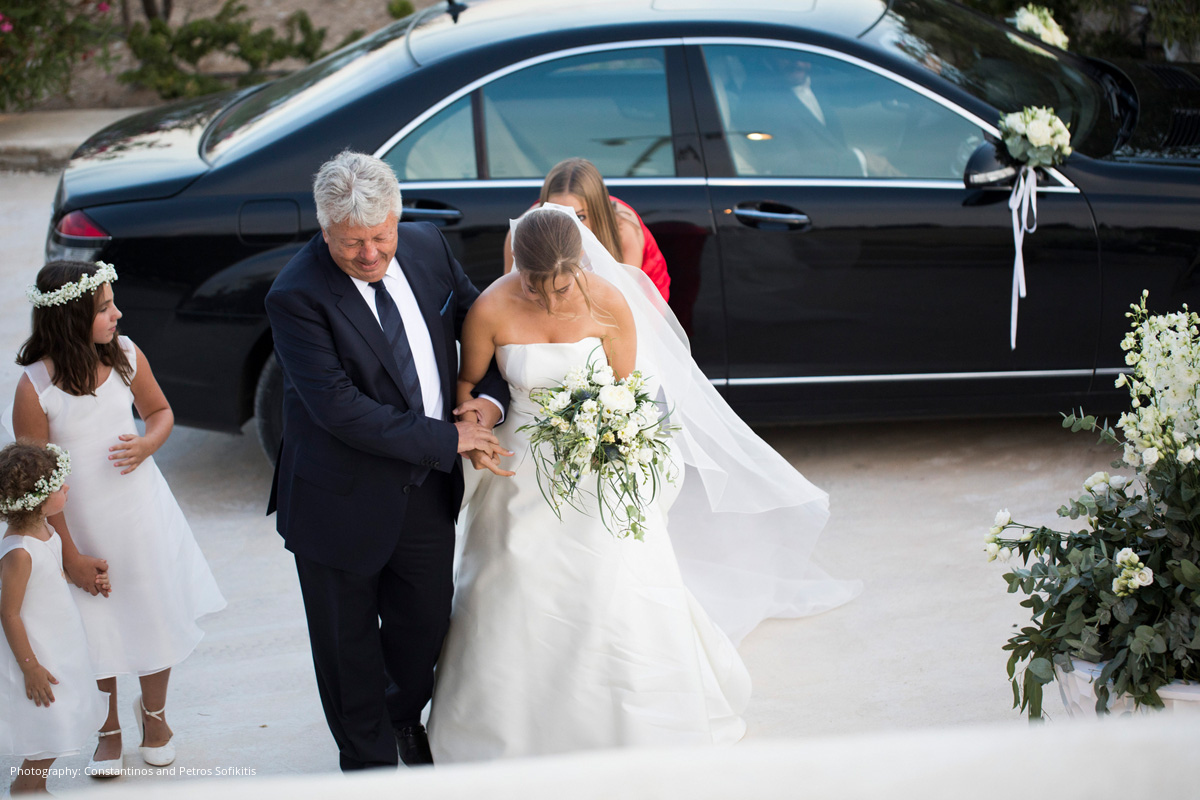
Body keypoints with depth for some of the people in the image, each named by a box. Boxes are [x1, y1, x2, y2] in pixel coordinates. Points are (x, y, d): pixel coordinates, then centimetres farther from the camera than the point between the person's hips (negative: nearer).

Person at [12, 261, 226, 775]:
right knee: (99, 632, 13)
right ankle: (108, 731, 38)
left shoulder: (126, 356, -10)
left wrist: (146, 445, -15)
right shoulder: (35, 387, -21)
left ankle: (153, 712, 42)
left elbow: (160, 411, 9)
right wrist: (70, 555, -11)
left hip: (142, 512, 3)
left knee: (158, 616, 14)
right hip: (81, 525, -3)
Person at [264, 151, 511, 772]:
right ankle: (368, 757, 39)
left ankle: (404, 717, 51)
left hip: (427, 488, 5)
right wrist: (448, 440, -23)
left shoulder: (428, 247, -6)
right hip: (343, 500, -5)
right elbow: (339, 409, -27)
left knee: (426, 621, 20)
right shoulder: (297, 296, -24)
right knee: (348, 641, 14)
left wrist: (489, 399, -9)